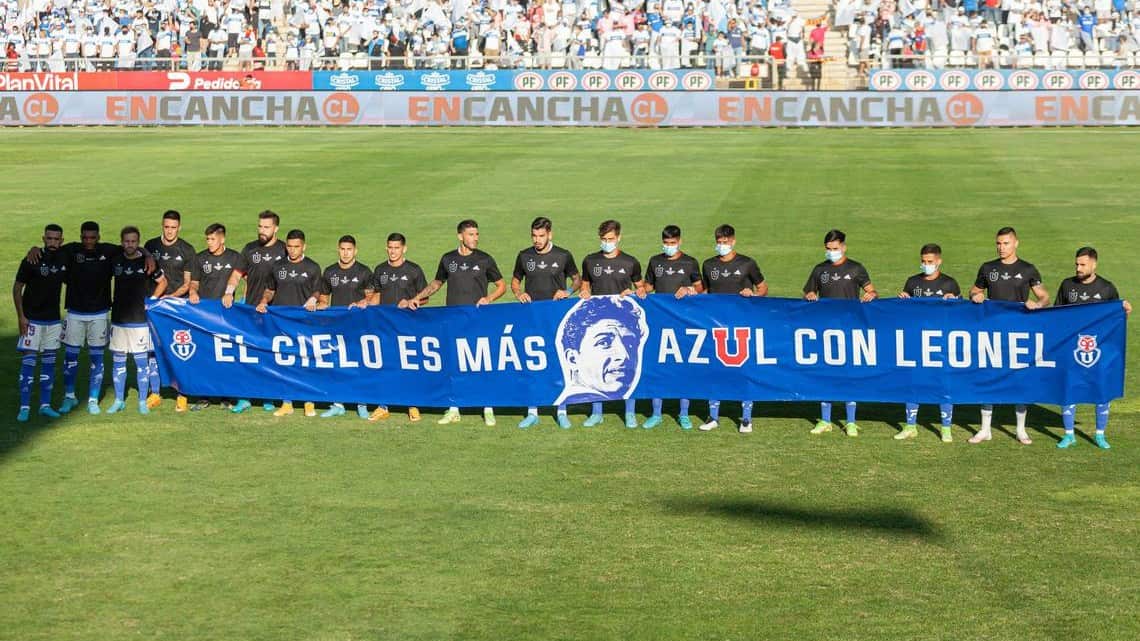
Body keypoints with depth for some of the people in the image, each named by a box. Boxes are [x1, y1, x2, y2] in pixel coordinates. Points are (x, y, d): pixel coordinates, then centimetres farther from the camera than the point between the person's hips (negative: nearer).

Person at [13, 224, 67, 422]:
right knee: (28, 361, -5)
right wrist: (20, 316, -12)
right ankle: (24, 407, -2)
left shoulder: (64, 260, 0)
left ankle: (45, 405, 15)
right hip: (32, 319, -5)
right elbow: (17, 288, -7)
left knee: (49, 362, 9)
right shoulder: (31, 261, -12)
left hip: (53, 319, 5)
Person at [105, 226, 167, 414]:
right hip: (118, 319, 3)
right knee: (117, 361, 7)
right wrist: (108, 301, 11)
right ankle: (119, 401, 16)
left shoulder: (146, 262, -4)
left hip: (139, 319, -3)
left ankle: (143, 401, 9)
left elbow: (162, 282, 8)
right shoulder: (115, 261, 3)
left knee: (141, 361, 0)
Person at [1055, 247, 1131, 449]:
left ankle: (1100, 435, 16)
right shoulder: (1067, 285, 3)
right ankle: (1069, 435, 11)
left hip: (1099, 347, -1)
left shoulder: (1107, 288, -1)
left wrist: (1126, 311, -15)